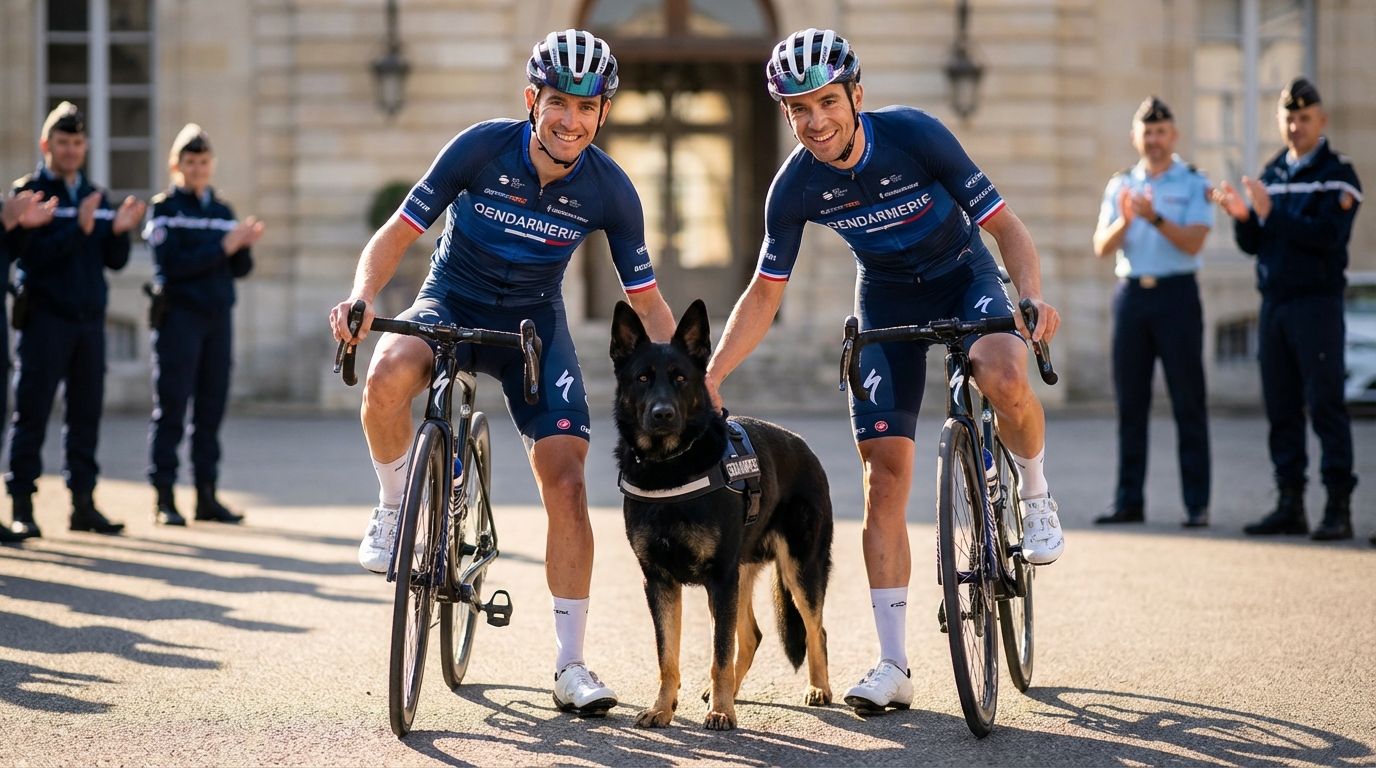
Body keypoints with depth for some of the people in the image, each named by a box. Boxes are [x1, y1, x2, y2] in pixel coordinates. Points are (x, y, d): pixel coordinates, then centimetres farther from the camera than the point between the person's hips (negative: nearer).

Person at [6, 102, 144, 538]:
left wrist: (119, 231, -9)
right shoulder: (28, 193, -2)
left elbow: (114, 261, 11)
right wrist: (78, 229, -25)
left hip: (90, 319, 5)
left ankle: (83, 502, 10)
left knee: (86, 412, 5)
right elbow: (29, 255, -14)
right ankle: (22, 506, -3)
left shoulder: (97, 197, 15)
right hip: (45, 319, -5)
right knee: (32, 412, -4)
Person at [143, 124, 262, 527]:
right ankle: (164, 499, -4)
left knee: (211, 410, 5)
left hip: (219, 316, 5)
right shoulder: (164, 208, 0)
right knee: (171, 409, -5)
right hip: (179, 314, -5)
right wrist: (222, 247, -16)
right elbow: (170, 263, -13)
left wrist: (245, 245, -10)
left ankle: (206, 496, 10)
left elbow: (240, 269, 11)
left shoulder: (222, 210, 15)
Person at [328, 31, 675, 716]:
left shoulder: (609, 191, -15)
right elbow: (397, 233, -15)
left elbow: (647, 304, -6)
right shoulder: (481, 148, -20)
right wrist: (361, 300, -34)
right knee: (389, 375, -36)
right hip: (450, 305, -1)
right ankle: (394, 507, -6)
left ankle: (570, 667, -3)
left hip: (534, 324, 1)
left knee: (565, 480, -13)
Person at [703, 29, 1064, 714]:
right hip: (886, 300, 2)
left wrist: (1033, 298, -39)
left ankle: (1034, 496, -5)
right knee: (885, 476, -7)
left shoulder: (915, 136, -26)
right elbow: (763, 295, -5)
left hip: (962, 276, -2)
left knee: (1003, 374, -37)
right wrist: (709, 377, -16)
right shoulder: (795, 188, -17)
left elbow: (1004, 226, -21)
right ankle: (893, 666, -3)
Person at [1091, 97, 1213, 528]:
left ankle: (1197, 504, -2)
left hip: (1176, 294, -4)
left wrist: (1155, 218, -24)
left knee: (1188, 402, -3)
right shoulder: (1120, 185, 13)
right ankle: (1129, 501, 9)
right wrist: (1124, 221, -15)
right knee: (1130, 400, 5)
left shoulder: (1193, 184, 2)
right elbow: (1102, 247, 4)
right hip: (1131, 294, 4)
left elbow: (1193, 242, -11)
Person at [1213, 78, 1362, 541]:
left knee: (1325, 405, -8)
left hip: (1317, 302, -6)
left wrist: (1271, 213, -20)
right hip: (1273, 302, 6)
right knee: (1281, 407, 6)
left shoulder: (1337, 174, -2)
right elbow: (1252, 244, 13)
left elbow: (1328, 235, -16)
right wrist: (1242, 216, -8)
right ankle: (1290, 506, 10)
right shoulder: (1272, 174, 16)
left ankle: (1339, 509, -8)